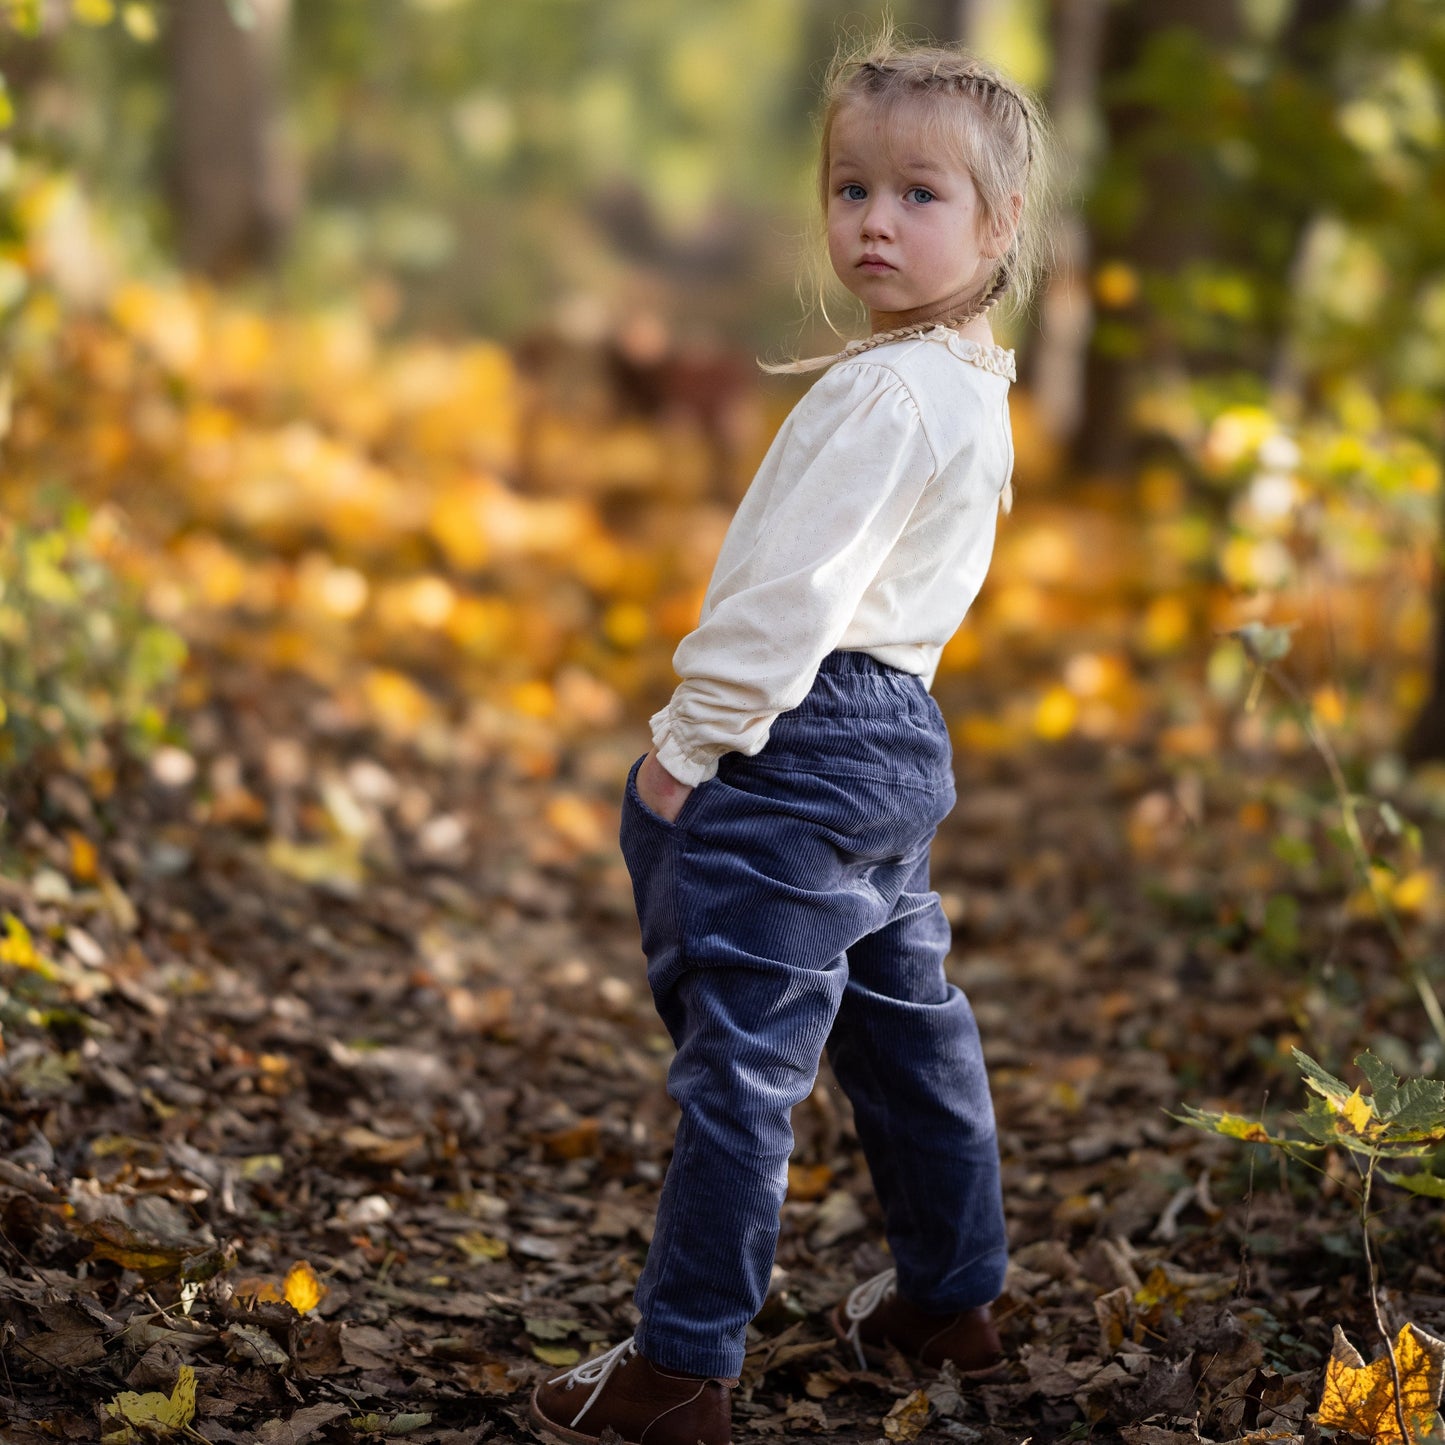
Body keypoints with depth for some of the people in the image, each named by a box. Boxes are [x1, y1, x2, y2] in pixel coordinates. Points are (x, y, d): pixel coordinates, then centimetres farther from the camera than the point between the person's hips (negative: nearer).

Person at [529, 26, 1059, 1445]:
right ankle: (949, 1292, 34)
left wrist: (686, 741, -14)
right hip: (899, 730, 11)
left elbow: (791, 590, -21)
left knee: (741, 1056, -5)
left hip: (803, 743, -10)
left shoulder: (885, 393, -18)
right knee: (907, 1023, 20)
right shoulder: (974, 387, 14)